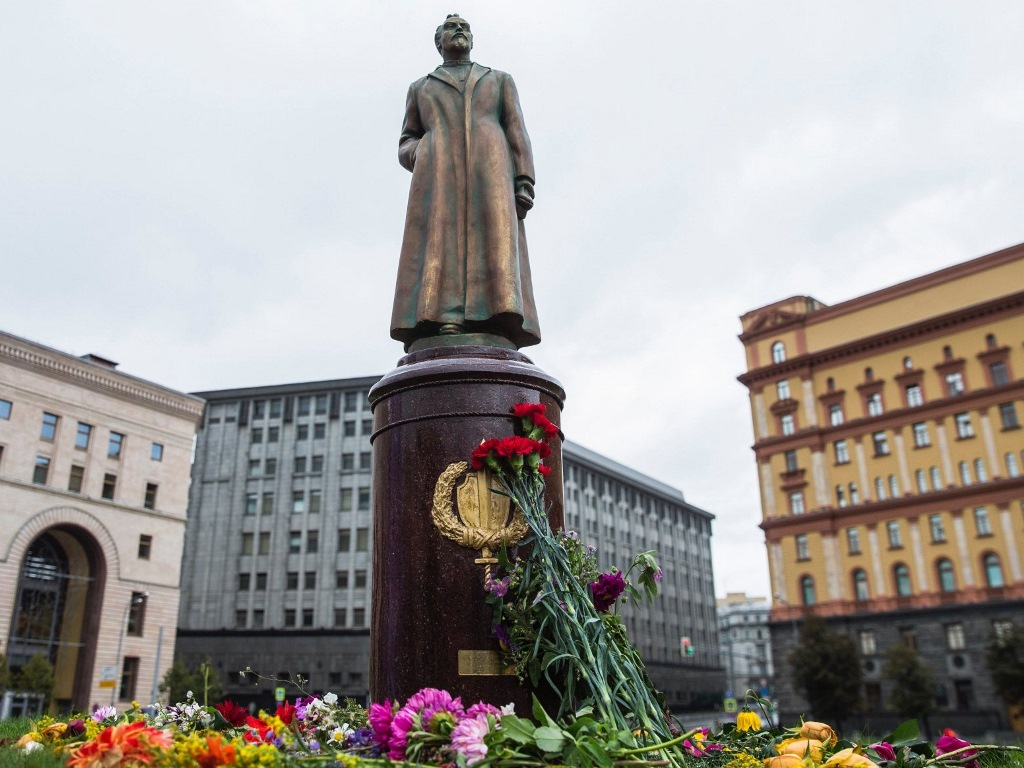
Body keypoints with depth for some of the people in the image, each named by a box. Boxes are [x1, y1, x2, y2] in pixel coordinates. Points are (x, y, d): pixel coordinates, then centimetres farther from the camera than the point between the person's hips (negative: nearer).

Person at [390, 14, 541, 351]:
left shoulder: (501, 80, 30)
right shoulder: (419, 88, 33)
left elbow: (517, 135, 15)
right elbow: (406, 149, 24)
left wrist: (524, 184, -3)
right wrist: (422, 155, -2)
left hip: (490, 170, 0)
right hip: (440, 178, 1)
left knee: (494, 257, -23)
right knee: (438, 257, -23)